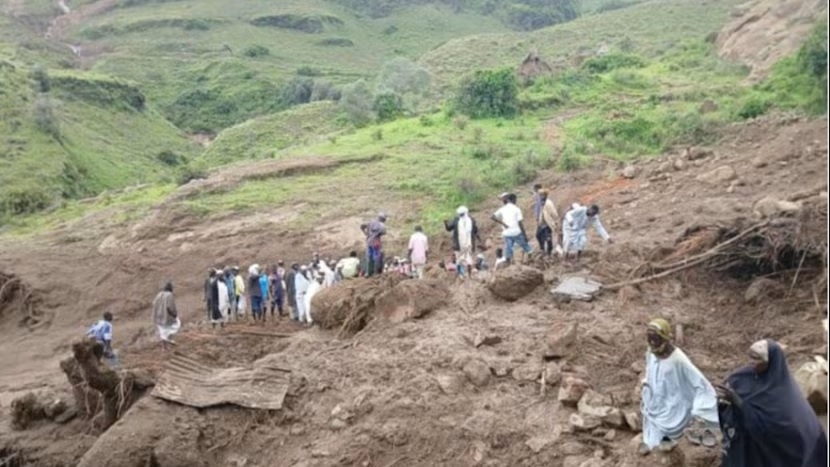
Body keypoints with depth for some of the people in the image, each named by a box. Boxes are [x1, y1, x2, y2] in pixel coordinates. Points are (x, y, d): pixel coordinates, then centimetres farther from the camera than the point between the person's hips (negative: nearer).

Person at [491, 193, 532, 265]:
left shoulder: (502, 209, 7)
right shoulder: (516, 208, -3)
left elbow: (493, 217, -4)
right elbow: (520, 223, -8)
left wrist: (503, 223, -3)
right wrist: (525, 234, -3)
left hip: (507, 233, 3)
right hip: (517, 232, -3)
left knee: (508, 250, 4)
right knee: (526, 247, 13)